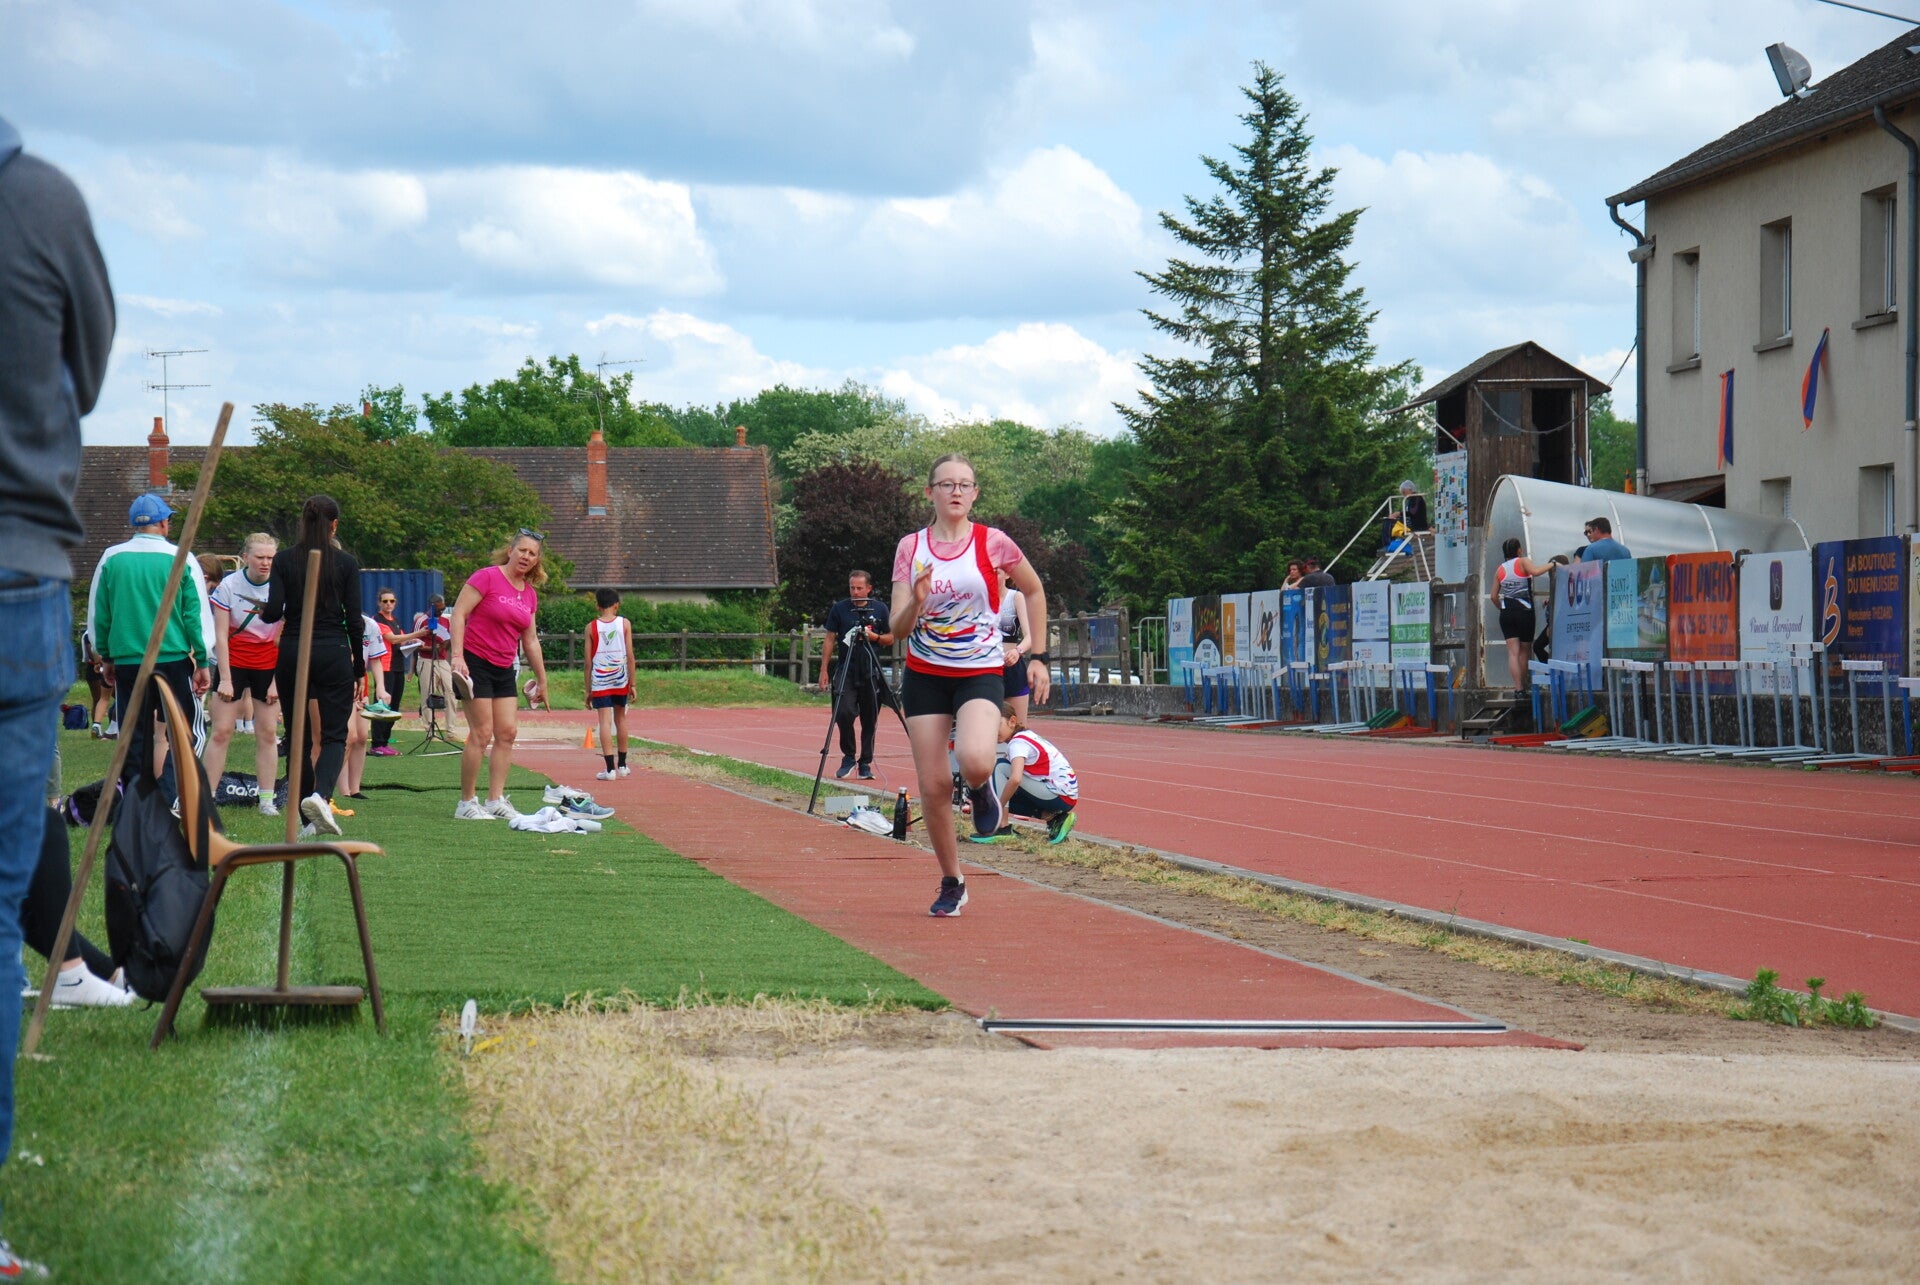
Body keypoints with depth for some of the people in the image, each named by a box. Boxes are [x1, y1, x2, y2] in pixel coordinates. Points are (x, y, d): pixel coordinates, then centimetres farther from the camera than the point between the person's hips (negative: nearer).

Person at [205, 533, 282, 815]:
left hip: (269, 665, 1)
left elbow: (286, 639, -4)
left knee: (267, 734, 2)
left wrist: (277, 681, -6)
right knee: (221, 732, -5)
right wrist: (225, 679, -11)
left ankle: (267, 800, 8)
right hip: (233, 662, -1)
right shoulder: (228, 586, -10)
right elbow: (220, 636, -8)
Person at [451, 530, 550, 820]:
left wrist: (541, 677, 23)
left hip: (504, 669, 8)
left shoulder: (530, 593, 11)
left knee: (508, 732, 3)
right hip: (475, 663, -8)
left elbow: (530, 639, 20)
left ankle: (496, 800, 8)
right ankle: (466, 803, -3)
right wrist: (457, 656, -23)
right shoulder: (487, 577, -10)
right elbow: (458, 614, -14)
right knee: (482, 733, -10)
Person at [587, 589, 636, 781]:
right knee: (620, 718, 17)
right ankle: (622, 765, 26)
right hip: (621, 679, 2)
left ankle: (610, 769, -11)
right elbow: (630, 655, -2)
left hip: (600, 680, -2)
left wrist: (588, 690, 5)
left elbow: (588, 661, 0)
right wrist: (632, 683, 3)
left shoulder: (591, 628, 0)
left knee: (605, 722, -4)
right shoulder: (624, 623, 1)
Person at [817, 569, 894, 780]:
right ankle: (848, 757, 3)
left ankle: (865, 764, 12)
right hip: (846, 670, -1)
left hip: (871, 672, 1)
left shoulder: (880, 609, 6)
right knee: (843, 712, -16)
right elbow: (830, 640, 7)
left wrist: (874, 637, -10)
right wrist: (824, 670, 2)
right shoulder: (839, 609, 5)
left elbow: (890, 639, 11)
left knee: (869, 720, 3)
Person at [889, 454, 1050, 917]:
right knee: (933, 784, -2)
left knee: (974, 762, -30)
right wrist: (917, 603, -24)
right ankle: (951, 883, 18)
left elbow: (1034, 591, 13)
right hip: (925, 675, 2)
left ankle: (981, 788, 8)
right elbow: (897, 629, -3)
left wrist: (1037, 657, 9)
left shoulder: (993, 543, -4)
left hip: (980, 673, -2)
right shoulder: (911, 548, 0)